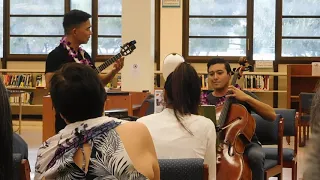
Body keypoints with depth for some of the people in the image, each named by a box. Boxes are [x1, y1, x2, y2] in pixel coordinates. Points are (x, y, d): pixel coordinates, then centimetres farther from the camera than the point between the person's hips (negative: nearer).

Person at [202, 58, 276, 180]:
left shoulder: (241, 95, 1)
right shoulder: (205, 100, 5)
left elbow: (272, 116, -9)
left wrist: (247, 98, -18)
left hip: (245, 143, -1)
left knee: (256, 156, -36)